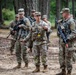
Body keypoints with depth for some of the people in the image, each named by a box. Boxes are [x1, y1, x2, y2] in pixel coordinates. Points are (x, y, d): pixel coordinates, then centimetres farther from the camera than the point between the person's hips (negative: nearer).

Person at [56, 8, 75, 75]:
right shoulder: (64, 21, 15)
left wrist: (67, 40, -22)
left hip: (68, 42, -9)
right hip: (62, 41, 9)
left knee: (68, 57, -4)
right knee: (61, 56, 11)